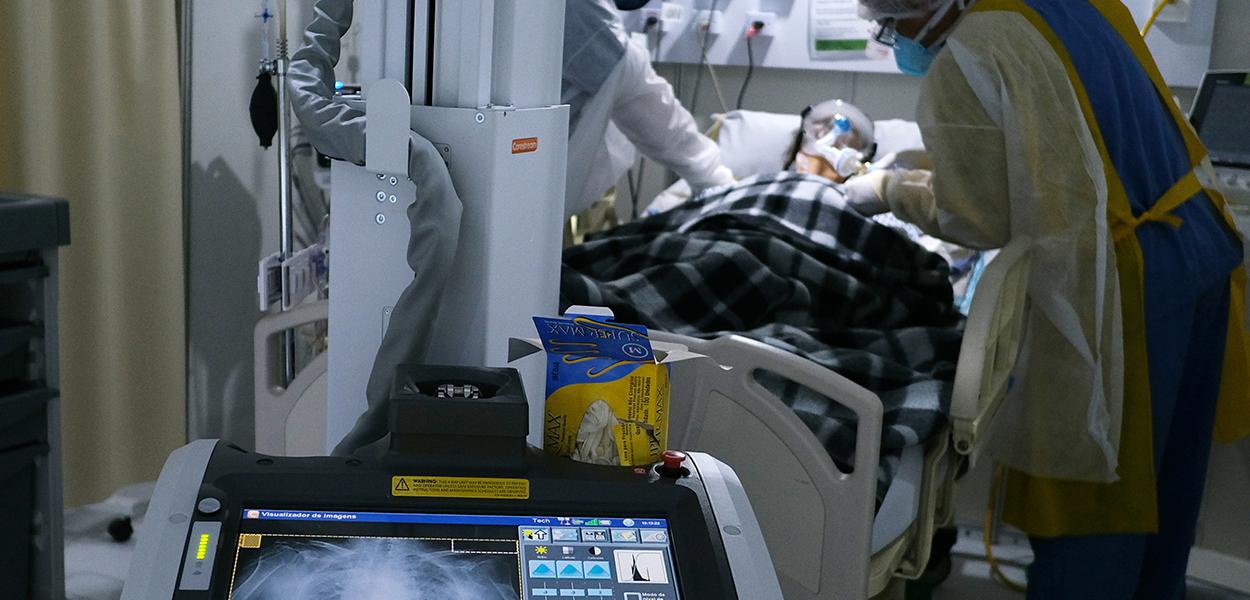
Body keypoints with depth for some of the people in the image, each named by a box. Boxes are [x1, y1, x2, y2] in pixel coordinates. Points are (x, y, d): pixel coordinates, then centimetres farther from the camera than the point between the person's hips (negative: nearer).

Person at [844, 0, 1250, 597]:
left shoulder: (964, 64, -15)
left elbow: (979, 217, -9)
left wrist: (888, 189, 6)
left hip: (1122, 284, -8)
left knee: (1080, 491, 6)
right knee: (1164, 477, 22)